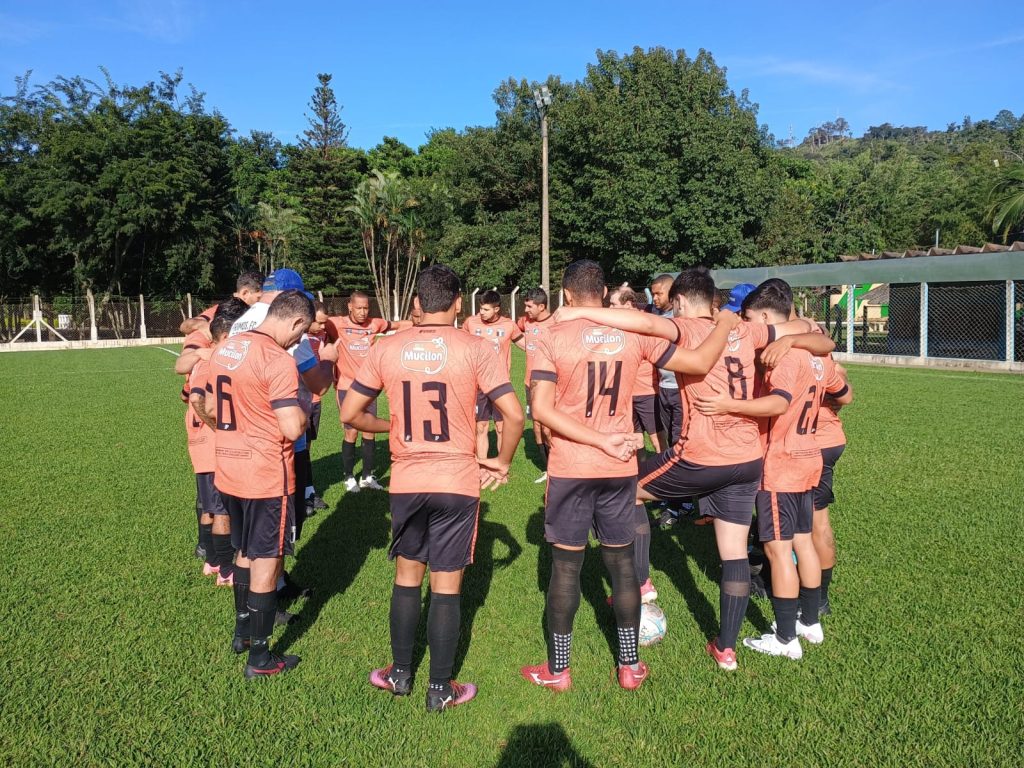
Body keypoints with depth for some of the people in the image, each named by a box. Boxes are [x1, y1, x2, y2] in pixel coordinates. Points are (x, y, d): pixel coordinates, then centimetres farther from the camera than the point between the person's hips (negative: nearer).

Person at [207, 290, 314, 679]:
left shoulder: (224, 348, 6)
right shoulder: (279, 360, -21)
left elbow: (211, 408, 17)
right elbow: (293, 428, -24)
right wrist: (304, 407, -5)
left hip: (228, 472, 8)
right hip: (267, 476, -8)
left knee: (245, 553, 24)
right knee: (267, 562, 5)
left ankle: (242, 631, 39)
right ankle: (259, 658, 17)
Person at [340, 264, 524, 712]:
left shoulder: (386, 349, -1)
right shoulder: (475, 349, -8)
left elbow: (349, 414, 4)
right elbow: (514, 415, -13)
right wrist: (502, 463, 2)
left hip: (405, 482, 3)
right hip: (458, 482, -2)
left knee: (407, 577, 20)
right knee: (446, 586, 8)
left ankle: (400, 674, 33)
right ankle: (441, 689, 21)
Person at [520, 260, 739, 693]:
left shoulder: (554, 339, -8)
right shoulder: (634, 334, -2)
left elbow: (541, 408, -18)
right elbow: (700, 363, 0)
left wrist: (601, 441, -15)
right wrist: (725, 323, 17)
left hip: (570, 469, -2)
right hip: (620, 468, 2)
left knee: (565, 564, 9)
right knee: (621, 562, 15)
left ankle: (557, 669, 21)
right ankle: (630, 666, 27)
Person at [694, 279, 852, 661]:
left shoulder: (786, 355, -19)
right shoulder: (816, 355, 8)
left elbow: (779, 403, -35)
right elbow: (845, 396, 21)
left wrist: (730, 405, -36)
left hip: (780, 465, -9)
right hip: (807, 460, 9)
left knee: (778, 548, -1)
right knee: (802, 541, 18)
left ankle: (785, 639, 9)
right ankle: (811, 623, 31)